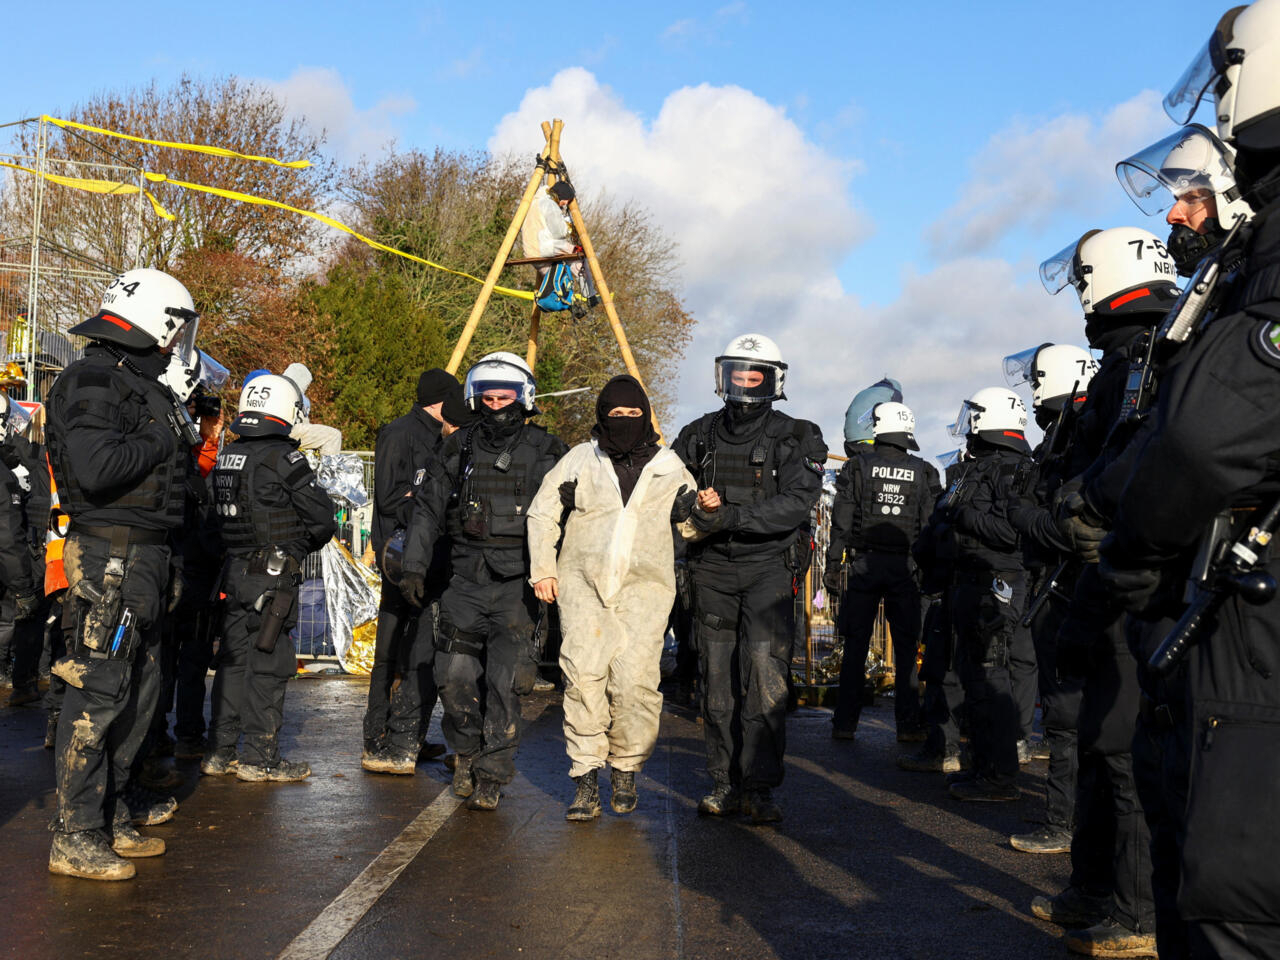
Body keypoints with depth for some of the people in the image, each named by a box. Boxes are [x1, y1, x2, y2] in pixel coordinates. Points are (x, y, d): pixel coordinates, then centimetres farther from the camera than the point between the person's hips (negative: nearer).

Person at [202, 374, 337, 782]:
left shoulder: (226, 457, 9)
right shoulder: (283, 457, -14)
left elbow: (230, 514, 15)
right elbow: (321, 515, -11)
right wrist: (305, 543, 10)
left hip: (235, 570, 7)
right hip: (274, 575, -7)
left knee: (233, 658, 14)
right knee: (268, 662, -1)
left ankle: (220, 751, 21)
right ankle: (260, 758, 5)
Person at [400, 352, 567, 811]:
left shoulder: (545, 452, 3)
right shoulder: (457, 449, 9)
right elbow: (428, 509, 13)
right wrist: (414, 566, 5)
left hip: (517, 583, -2)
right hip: (465, 581, 2)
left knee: (505, 680, -7)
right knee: (455, 676, -1)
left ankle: (491, 775, 5)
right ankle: (466, 749, 26)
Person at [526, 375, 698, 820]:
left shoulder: (669, 467, 14)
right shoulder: (580, 460, 11)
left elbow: (691, 526, 22)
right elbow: (542, 512, 16)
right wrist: (543, 568, 8)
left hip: (643, 587, 0)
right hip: (583, 583, 0)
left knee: (634, 681, -11)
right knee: (584, 675, -14)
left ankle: (625, 770, 10)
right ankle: (585, 779, -6)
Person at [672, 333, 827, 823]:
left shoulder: (795, 439, 0)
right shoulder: (699, 435, 11)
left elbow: (796, 504, -13)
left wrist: (731, 516, -22)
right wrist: (695, 508, -9)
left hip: (768, 568, -3)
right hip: (712, 570, 3)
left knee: (765, 676, -12)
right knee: (718, 680, 6)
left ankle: (760, 787, -6)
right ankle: (726, 783, 15)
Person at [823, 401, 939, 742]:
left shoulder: (857, 467, 0)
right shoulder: (923, 472, 4)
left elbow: (841, 521, -4)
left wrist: (832, 565, -1)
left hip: (864, 564, -1)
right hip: (906, 567, 1)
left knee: (855, 646, 5)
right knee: (906, 647, 7)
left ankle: (845, 722, 6)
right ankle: (908, 723, 8)